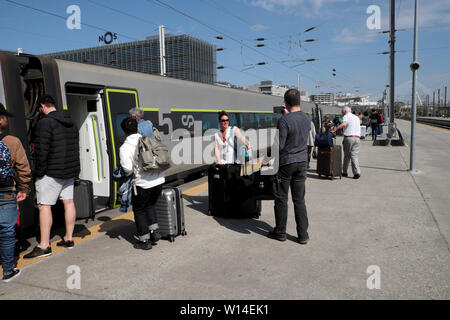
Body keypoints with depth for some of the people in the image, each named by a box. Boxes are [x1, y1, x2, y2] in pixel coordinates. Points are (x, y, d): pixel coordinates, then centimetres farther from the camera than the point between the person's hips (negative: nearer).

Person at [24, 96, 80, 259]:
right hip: (70, 171, 8)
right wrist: (75, 169, 17)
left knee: (44, 205, -3)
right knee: (68, 202, 11)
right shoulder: (71, 123, 13)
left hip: (52, 172, -8)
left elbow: (41, 150, -18)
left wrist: (39, 172, -9)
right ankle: (68, 239, 20)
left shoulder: (45, 122, -13)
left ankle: (44, 246, -1)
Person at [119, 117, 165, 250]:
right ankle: (154, 231, 24)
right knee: (150, 205, 27)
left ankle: (145, 241, 18)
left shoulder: (125, 147, -11)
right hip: (159, 179, 5)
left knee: (139, 210, 13)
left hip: (143, 183, -5)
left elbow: (127, 168, -19)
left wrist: (129, 174, 2)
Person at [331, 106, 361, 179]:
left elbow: (344, 124, -21)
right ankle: (357, 172, -11)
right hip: (357, 138, 5)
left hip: (348, 138, -5)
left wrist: (334, 129, -27)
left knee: (347, 156, 7)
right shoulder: (357, 117, 20)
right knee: (354, 156, 3)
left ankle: (344, 172, 17)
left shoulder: (346, 116, 0)